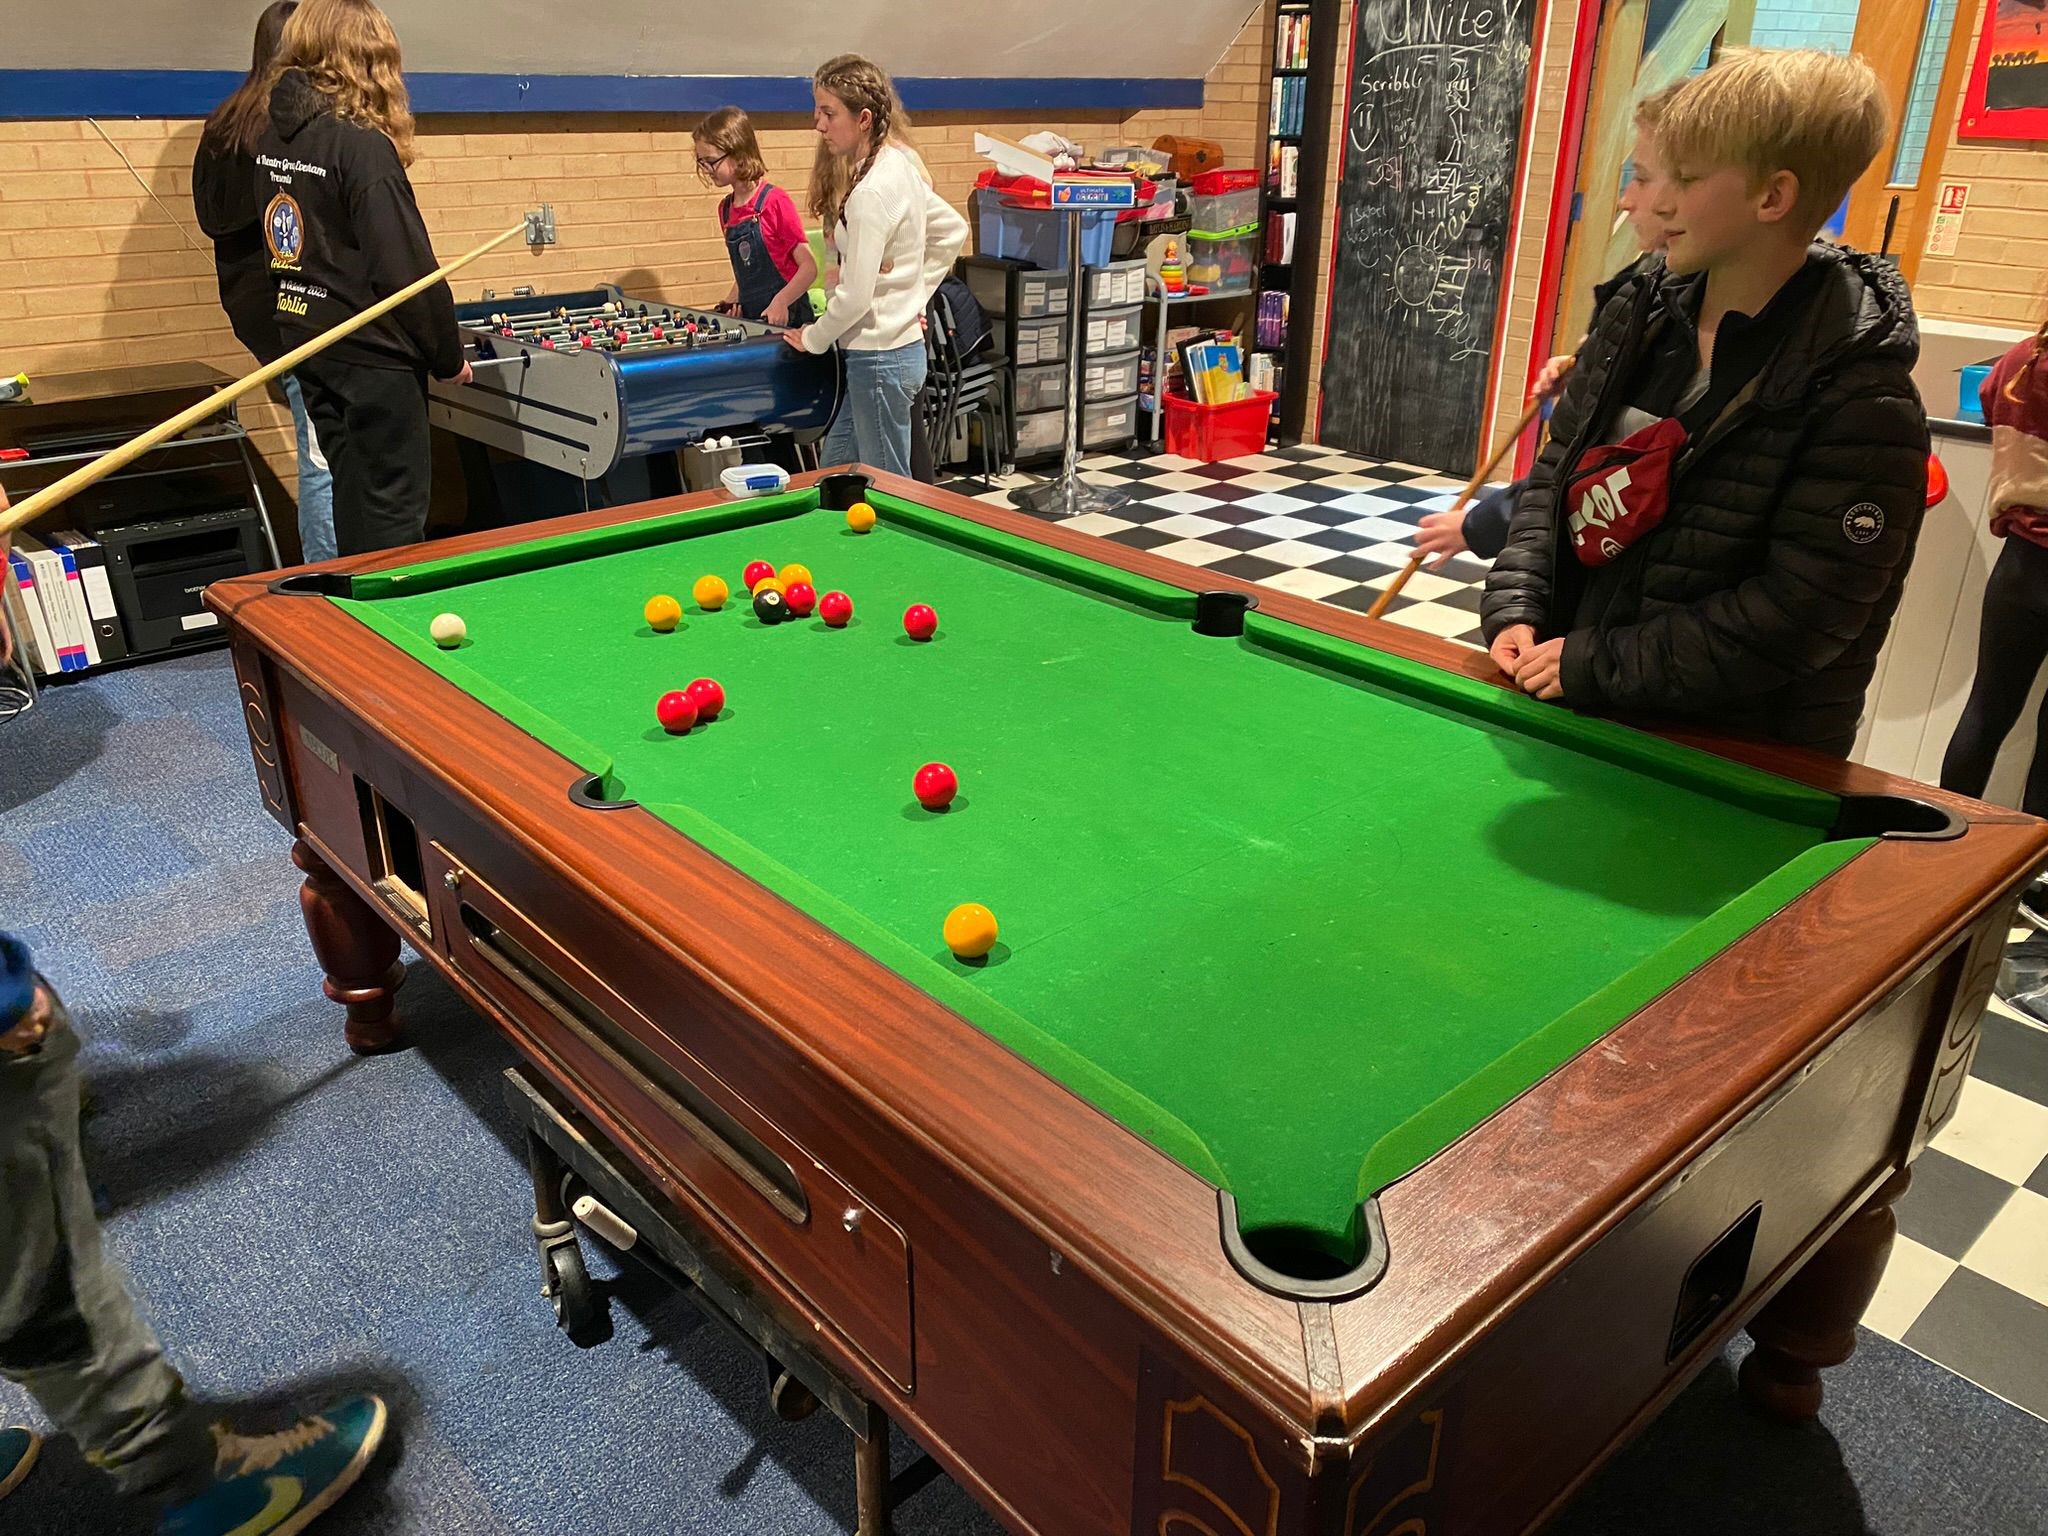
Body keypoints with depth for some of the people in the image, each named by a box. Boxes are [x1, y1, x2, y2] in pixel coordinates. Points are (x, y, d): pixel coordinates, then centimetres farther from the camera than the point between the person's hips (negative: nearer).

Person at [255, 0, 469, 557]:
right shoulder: (363, 145, -17)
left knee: (354, 496, 17)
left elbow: (285, 245, 11)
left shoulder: (271, 137, 7)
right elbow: (406, 268, -17)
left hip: (306, 344, 8)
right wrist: (448, 355, -7)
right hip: (371, 354, -8)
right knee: (393, 512, -1)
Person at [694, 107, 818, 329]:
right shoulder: (725, 209, 13)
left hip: (785, 319, -6)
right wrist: (730, 302, 5)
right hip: (749, 318, 6)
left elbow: (808, 268, -11)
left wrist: (780, 302, -24)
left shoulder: (774, 201, -8)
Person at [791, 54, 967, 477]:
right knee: (835, 470, 19)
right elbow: (953, 231, 18)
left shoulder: (870, 193, -21)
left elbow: (854, 296, -22)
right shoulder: (901, 166, 6)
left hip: (880, 358, -10)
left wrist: (813, 338, -5)